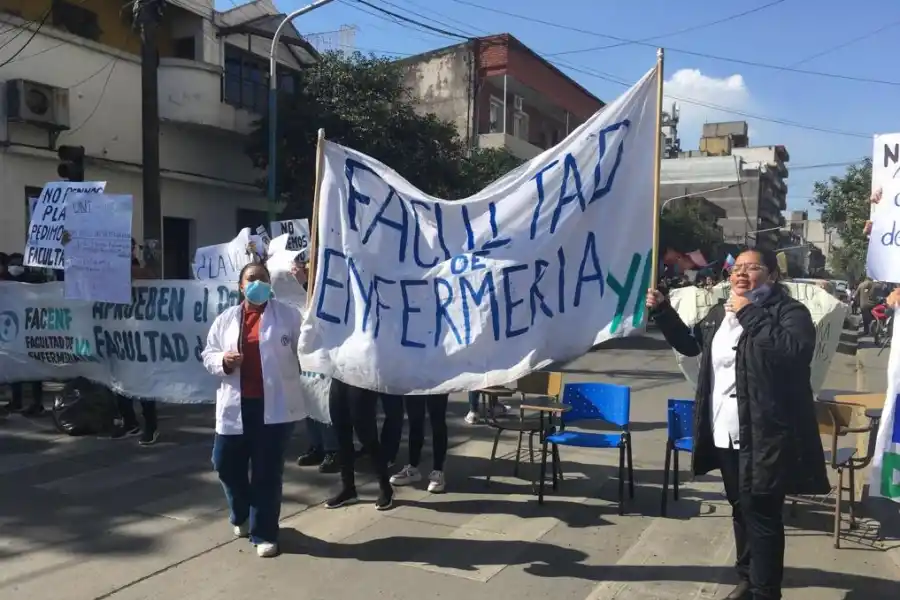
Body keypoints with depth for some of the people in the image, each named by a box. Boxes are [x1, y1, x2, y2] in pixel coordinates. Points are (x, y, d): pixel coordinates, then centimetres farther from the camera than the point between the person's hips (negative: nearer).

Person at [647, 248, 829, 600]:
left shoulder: (790, 312, -8)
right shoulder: (719, 312, 13)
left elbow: (796, 350, -29)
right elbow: (689, 344, 28)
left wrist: (751, 315, -23)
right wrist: (662, 311, 16)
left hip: (765, 437, -7)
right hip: (725, 434, 7)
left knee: (761, 514, -4)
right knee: (740, 509, 18)